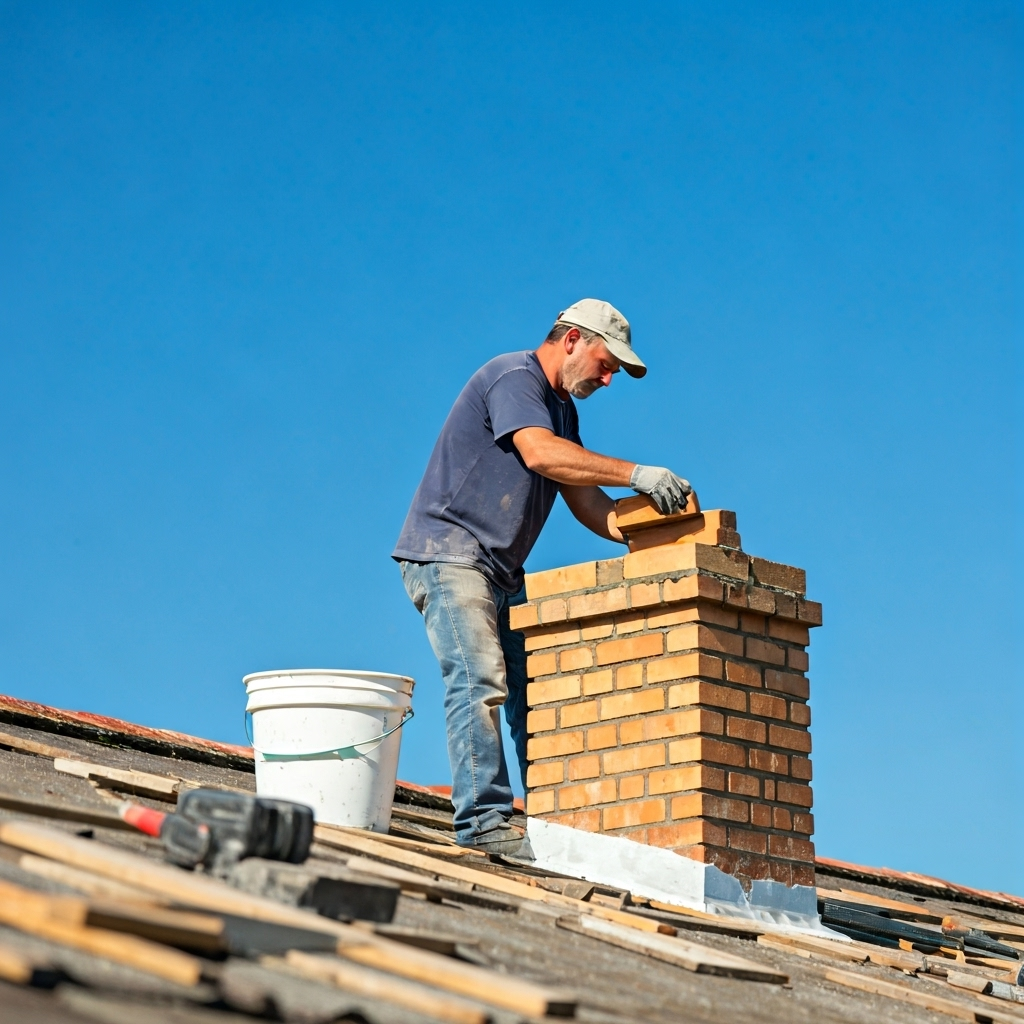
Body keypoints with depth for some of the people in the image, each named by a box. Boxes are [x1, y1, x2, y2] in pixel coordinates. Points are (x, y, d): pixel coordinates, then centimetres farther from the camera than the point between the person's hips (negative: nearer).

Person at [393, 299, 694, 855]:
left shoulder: (561, 409, 21)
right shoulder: (514, 377, -10)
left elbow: (584, 501, 16)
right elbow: (538, 453, -27)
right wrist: (636, 474, -29)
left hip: (501, 570, 10)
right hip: (448, 551, -10)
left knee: (532, 687, 0)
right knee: (480, 681, -19)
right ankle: (483, 819, -24)